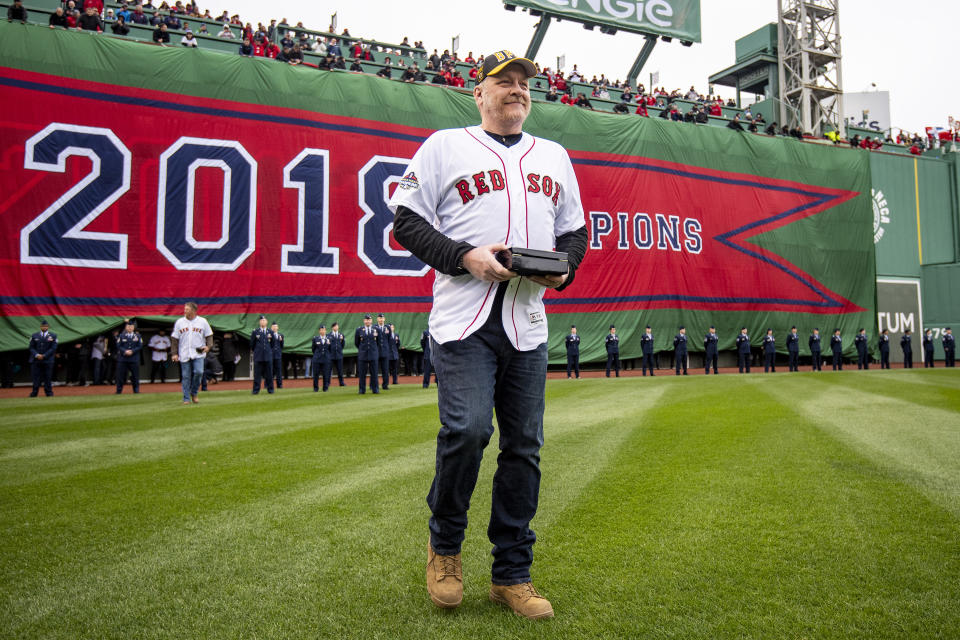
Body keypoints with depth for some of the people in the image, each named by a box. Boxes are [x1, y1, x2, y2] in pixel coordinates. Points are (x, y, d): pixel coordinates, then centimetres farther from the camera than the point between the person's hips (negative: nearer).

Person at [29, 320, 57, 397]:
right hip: (36, 360, 1)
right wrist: (36, 355, -10)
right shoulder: (34, 336, 12)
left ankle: (49, 393, 6)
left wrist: (44, 356, -11)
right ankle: (34, 393, 4)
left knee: (48, 377, -1)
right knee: (36, 377, 0)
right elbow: (31, 347, 8)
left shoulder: (53, 336, 6)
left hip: (48, 360, -1)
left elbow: (53, 348, -1)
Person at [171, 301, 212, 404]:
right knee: (186, 376, 2)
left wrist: (208, 346, -9)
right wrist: (175, 353, 3)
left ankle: (194, 393, 5)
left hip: (198, 354, -1)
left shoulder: (202, 321, 5)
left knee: (199, 372, -17)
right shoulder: (179, 322, 8)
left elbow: (209, 335, 9)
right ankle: (186, 398, 10)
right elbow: (174, 339, 9)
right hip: (184, 354, 1)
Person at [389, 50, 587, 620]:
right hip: (465, 318, -4)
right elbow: (408, 220, 1)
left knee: (525, 444, 4)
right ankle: (445, 546, 12)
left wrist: (563, 266, 2)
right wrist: (465, 256, -14)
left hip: (529, 322, 5)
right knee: (468, 428, -18)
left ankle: (512, 575, 18)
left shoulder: (554, 156, 22)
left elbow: (575, 229, 24)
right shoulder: (445, 146, 8)